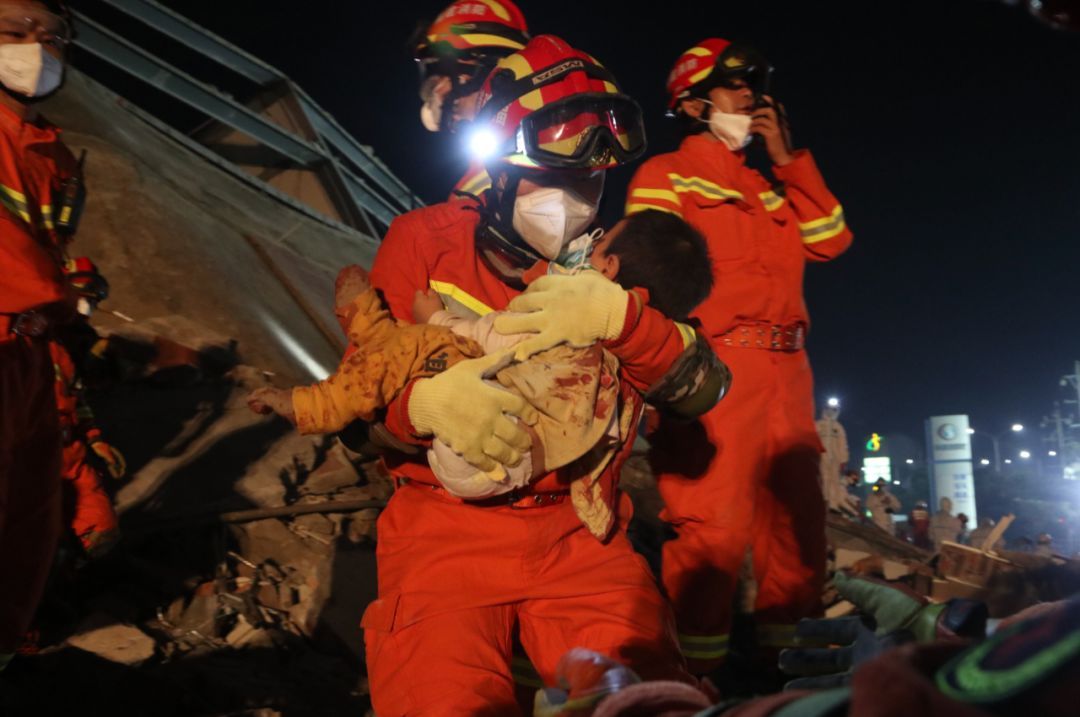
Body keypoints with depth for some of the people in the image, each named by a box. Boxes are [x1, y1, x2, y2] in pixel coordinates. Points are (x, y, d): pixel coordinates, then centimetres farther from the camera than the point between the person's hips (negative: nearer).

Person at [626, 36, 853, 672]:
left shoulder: (767, 186, 27)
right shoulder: (666, 176, 7)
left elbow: (831, 239, 15)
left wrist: (787, 159, 14)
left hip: (786, 371, 7)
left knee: (796, 520, 10)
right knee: (713, 524, -14)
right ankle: (696, 672, -3)